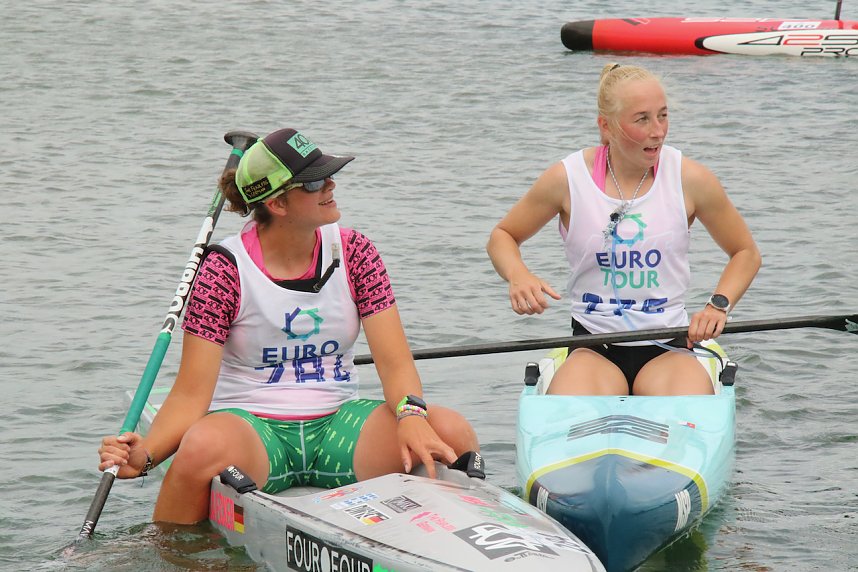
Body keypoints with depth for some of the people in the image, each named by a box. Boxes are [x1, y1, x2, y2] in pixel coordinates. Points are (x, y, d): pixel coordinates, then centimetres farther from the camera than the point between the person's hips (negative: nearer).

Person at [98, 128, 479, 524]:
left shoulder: (353, 252, 3)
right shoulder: (226, 269, -7)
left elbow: (395, 362, -3)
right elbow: (191, 395, -11)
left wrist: (410, 415, -26)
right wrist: (143, 456, -30)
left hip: (336, 423, 4)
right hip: (249, 424, -3)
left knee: (453, 433, -24)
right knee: (203, 449, -41)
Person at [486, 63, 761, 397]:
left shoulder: (690, 179, -1)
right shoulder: (567, 179, -2)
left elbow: (746, 253, 12)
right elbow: (502, 237, 12)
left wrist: (719, 304, -7)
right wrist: (518, 276, -11)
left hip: (666, 349, 1)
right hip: (593, 349, 0)